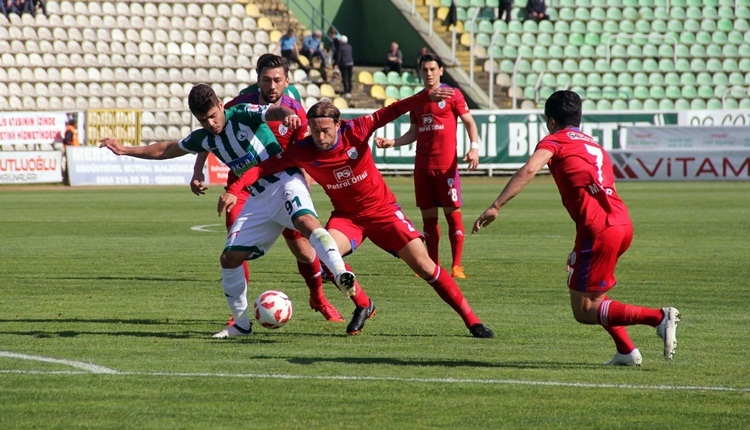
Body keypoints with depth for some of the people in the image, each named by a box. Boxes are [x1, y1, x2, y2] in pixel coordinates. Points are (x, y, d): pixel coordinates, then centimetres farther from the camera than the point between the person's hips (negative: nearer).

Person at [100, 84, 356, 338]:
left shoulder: (242, 115, -10)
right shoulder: (205, 139, 9)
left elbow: (274, 111, -29)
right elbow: (165, 150, 23)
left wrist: (287, 115, -53)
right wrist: (126, 151, 26)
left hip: (284, 182, -7)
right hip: (258, 199, 7)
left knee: (306, 222, -37)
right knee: (229, 258, 3)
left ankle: (340, 274, -51)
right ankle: (241, 324, 16)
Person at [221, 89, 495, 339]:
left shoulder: (356, 131, -21)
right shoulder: (302, 151, -17)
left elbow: (390, 113, -25)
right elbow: (265, 167, -15)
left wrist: (427, 97, -37)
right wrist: (234, 189, -27)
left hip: (382, 209, -2)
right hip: (346, 216, 2)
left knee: (423, 264, -8)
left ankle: (471, 320, 0)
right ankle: (363, 305, -1)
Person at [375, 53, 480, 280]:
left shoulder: (452, 95, 0)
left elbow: (469, 122, -3)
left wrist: (474, 147, -17)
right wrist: (392, 142, 6)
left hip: (446, 164, -5)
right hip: (422, 165, 5)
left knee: (453, 212, -5)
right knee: (428, 215, 7)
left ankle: (456, 265, -4)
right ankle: (433, 265, 12)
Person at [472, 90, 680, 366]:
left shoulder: (554, 142, 6)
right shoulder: (595, 146, 28)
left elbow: (529, 170, -13)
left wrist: (496, 206, -19)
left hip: (598, 229, -8)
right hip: (623, 223, 8)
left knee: (584, 311, -1)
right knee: (593, 294, 29)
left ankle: (659, 317, -18)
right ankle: (626, 351, 18)